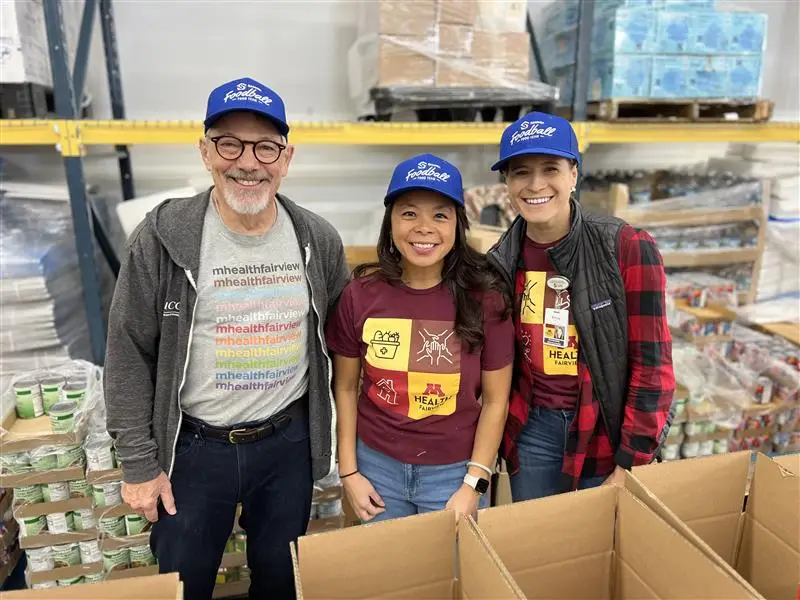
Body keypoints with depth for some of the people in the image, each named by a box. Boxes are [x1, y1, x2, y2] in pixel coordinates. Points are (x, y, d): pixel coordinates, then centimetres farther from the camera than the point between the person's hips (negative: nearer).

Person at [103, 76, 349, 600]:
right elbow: (130, 356, -7)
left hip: (289, 443, 2)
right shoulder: (163, 238, -12)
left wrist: (329, 435, 8)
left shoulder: (319, 240, -5)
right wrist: (140, 464, -5)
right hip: (192, 448, -1)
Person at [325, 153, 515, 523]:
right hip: (376, 464, 2)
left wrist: (474, 484, -7)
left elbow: (495, 400, -5)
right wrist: (348, 471, 0)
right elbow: (345, 387, 0)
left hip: (454, 470, -1)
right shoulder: (361, 293, -11)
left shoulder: (485, 297, -14)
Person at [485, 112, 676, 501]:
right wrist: (497, 436, 9)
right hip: (532, 429, 3)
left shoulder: (630, 249, -15)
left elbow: (652, 364, -13)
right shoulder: (500, 262, -3)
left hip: (607, 433, -3)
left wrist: (631, 465, -12)